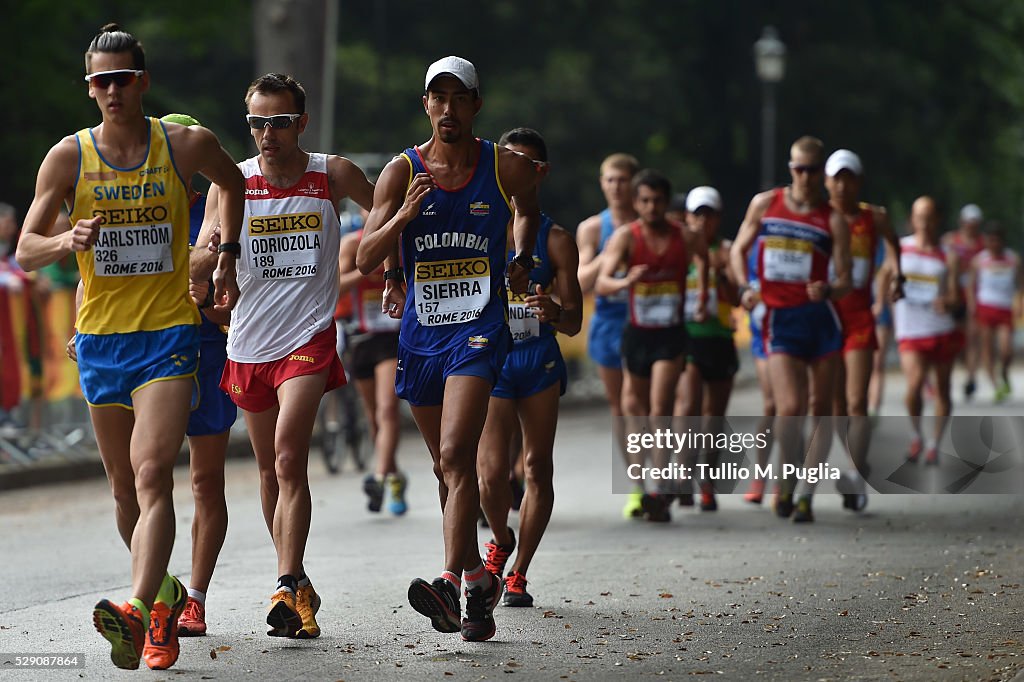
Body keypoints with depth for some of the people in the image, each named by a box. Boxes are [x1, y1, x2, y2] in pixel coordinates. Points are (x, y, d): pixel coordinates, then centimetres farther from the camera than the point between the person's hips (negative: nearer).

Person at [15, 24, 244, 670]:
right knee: (126, 488, 12)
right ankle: (167, 593, 34)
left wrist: (226, 260, 19)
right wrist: (68, 241, -22)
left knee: (152, 475, -20)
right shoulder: (68, 157, -1)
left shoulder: (188, 144, -2)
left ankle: (139, 609, -34)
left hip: (169, 333, -3)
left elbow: (233, 182, 21)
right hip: (101, 337, 3)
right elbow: (25, 251, -1)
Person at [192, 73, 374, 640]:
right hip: (248, 343, 3)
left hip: (308, 338, -3)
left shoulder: (332, 175, -4)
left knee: (289, 459, -20)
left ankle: (289, 588, -24)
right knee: (270, 468, 12)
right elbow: (199, 263, -7)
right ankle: (296, 584, 27)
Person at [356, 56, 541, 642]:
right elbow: (365, 259, -4)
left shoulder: (507, 167, -1)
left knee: (455, 456, -21)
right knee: (447, 465, 13)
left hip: (479, 326, -3)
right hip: (422, 330, 4)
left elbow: (528, 211, 24)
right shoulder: (402, 171, 0)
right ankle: (478, 577, 30)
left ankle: (451, 583, -31)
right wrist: (404, 216, -18)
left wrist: (523, 259, 13)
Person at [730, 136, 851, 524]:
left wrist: (827, 290, -22)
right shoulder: (764, 204, 7)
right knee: (789, 408, -14)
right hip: (779, 318, -1)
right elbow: (739, 249, 17)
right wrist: (746, 288, 0)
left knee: (820, 410, 2)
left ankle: (806, 495, 11)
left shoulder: (832, 220, 2)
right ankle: (786, 482, 9)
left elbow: (844, 282, 0)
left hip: (821, 317, 1)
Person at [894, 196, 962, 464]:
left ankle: (935, 445, 23)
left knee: (942, 389, 8)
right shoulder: (899, 248, 4)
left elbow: (955, 297, -5)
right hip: (910, 331, -1)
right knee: (914, 383, -20)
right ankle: (916, 437, 2)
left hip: (943, 330, 1)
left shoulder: (948, 256, 1)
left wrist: (947, 302, -26)